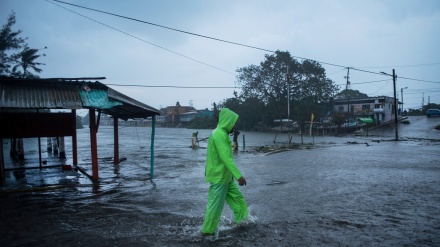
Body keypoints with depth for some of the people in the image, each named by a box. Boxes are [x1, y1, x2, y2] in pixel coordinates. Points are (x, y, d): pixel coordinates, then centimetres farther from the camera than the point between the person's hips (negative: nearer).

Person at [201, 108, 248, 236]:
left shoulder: (219, 133, 11)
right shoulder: (219, 135, -22)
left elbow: (210, 154, 18)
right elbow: (226, 158, -29)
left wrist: (207, 170, 26)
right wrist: (239, 176, -30)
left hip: (225, 176, 10)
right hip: (219, 177, -10)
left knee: (236, 198, 16)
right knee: (215, 204, 1)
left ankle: (242, 219, 27)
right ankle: (207, 230, 13)